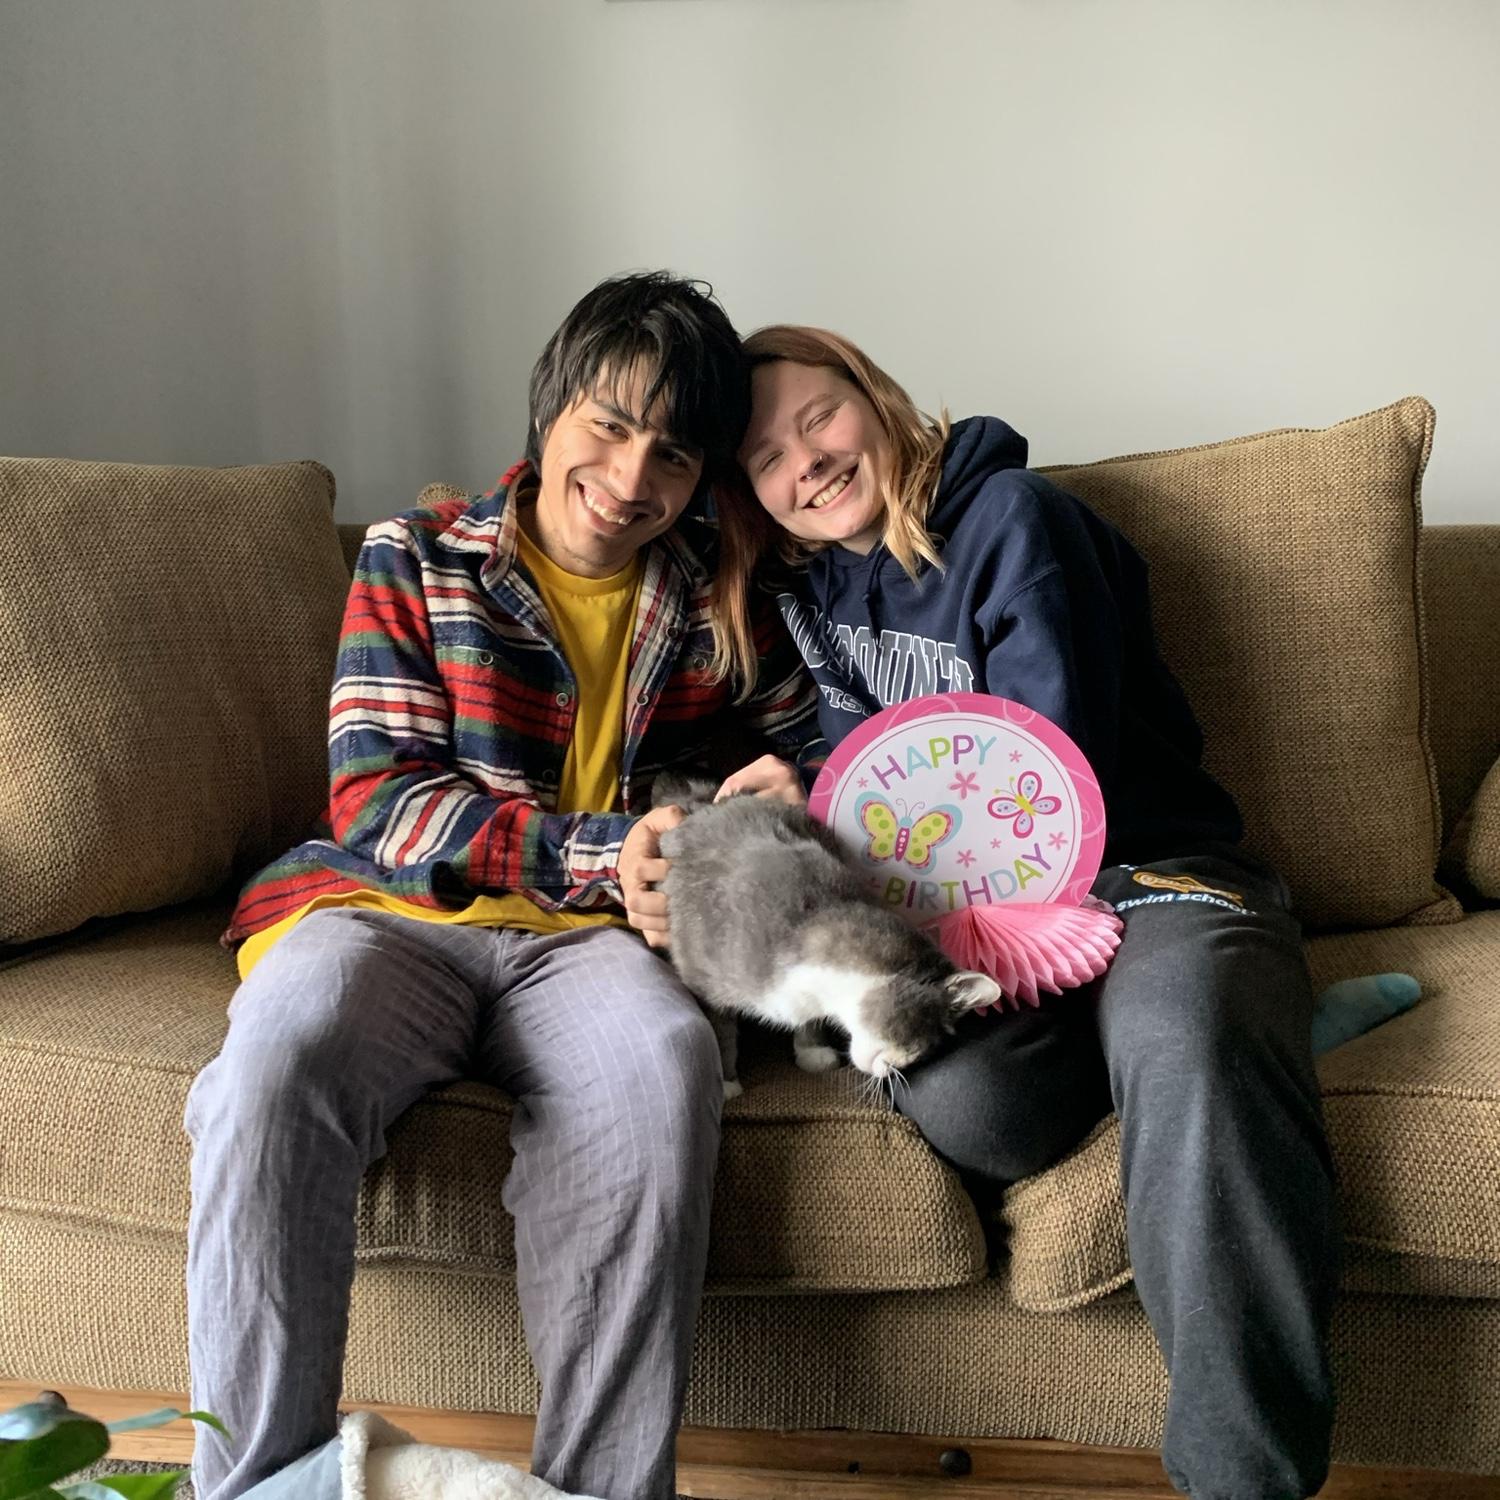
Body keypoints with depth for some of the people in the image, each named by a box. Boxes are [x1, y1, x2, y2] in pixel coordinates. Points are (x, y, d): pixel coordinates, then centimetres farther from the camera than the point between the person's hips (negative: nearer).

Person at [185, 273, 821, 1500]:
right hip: (392, 910, -1)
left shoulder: (721, 599, 13)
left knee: (664, 1053, -35)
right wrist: (600, 848, -17)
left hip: (585, 939, 1)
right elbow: (377, 801, -3)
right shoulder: (419, 558, 6)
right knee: (282, 1052, -34)